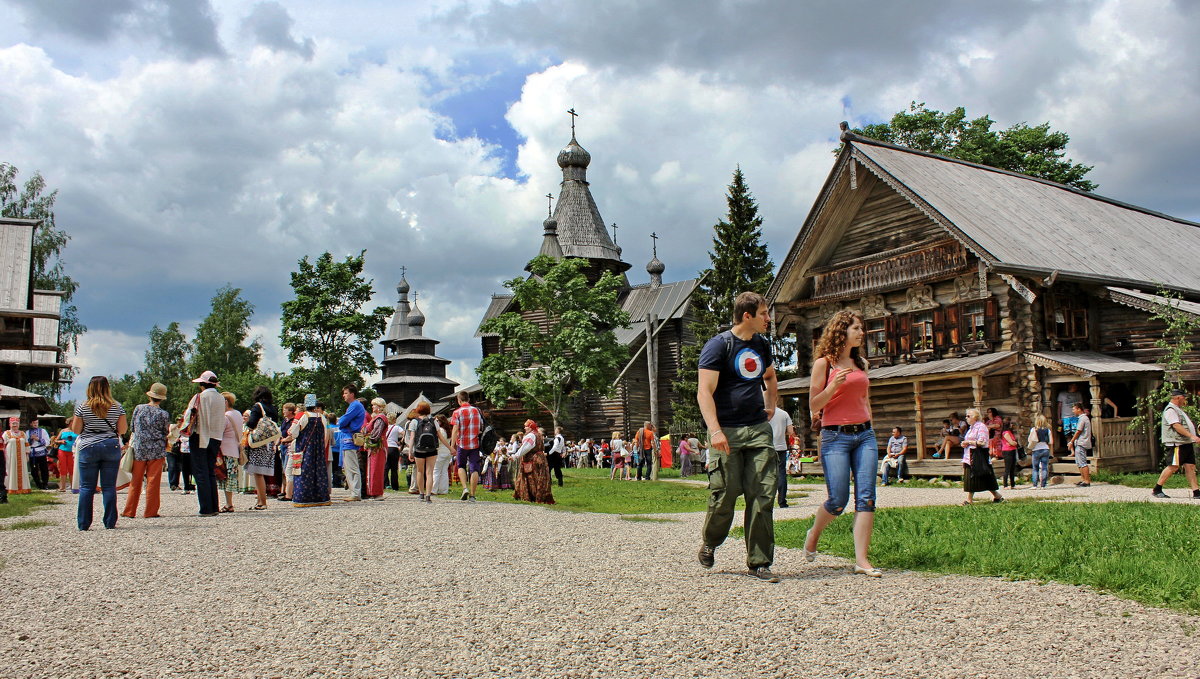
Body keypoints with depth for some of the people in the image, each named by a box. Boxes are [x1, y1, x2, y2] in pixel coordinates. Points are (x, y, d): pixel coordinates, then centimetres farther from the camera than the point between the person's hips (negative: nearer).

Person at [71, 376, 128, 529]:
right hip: (111, 447, 1)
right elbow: (123, 430, 1)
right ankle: (110, 522, 6)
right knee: (109, 487, 4)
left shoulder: (82, 407, -3)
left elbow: (75, 430, 1)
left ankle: (83, 523, 7)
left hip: (88, 448, -1)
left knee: (86, 487, 6)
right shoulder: (117, 407, -1)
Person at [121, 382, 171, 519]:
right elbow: (166, 433, 3)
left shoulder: (139, 408, 0)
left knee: (135, 481, 10)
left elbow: (131, 427, 9)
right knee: (153, 481, 2)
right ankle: (150, 511, 3)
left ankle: (129, 511, 15)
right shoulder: (163, 414, -6)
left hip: (138, 448, 2)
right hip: (156, 450, -2)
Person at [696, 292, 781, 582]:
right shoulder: (718, 345, -7)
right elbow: (704, 392, -14)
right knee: (725, 493, -2)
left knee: (763, 494, -1)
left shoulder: (762, 346, 14)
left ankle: (759, 561, 8)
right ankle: (709, 542, 26)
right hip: (727, 432, -5)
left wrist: (771, 406, 24)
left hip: (758, 429, 6)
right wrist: (715, 430, -24)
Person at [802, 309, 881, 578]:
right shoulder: (824, 363, -2)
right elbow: (814, 405, -3)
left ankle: (861, 560, -3)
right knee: (838, 499, -6)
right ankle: (814, 534, 25)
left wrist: (871, 430, 19)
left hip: (865, 435, 5)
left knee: (866, 498, -5)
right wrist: (833, 386, -18)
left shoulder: (861, 363, 14)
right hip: (835, 437, -5)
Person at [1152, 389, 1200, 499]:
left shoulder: (1179, 409, 22)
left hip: (1186, 443, 10)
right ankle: (1156, 490, -4)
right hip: (1176, 443, -10)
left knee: (1190, 466, 3)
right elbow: (1176, 426, -21)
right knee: (1173, 466, -10)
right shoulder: (1170, 410, -11)